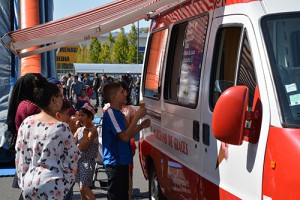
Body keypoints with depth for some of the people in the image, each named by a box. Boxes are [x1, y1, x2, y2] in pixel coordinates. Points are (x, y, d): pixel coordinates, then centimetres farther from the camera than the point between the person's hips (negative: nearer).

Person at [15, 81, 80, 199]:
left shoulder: (26, 123, 0)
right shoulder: (61, 127, -15)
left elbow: (19, 156, 6)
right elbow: (73, 158, -8)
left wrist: (23, 181, 16)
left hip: (28, 185, 5)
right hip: (52, 186, -5)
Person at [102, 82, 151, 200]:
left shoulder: (118, 113, 13)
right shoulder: (111, 113, -17)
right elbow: (124, 137, -24)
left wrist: (141, 126, 5)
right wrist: (136, 117, -19)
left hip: (122, 161, 10)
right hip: (115, 163, -10)